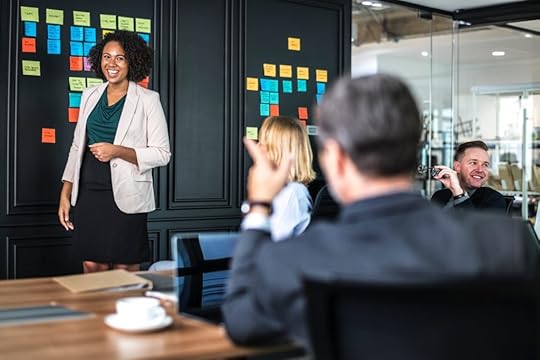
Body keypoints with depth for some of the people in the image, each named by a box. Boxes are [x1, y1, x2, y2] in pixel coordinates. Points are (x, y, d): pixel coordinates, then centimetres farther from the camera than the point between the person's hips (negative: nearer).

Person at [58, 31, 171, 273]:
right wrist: (65, 194, 10)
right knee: (92, 267, 8)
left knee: (124, 270, 3)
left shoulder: (147, 100, -4)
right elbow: (77, 146, 15)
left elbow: (162, 154, -6)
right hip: (89, 193, 4)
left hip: (125, 196, -4)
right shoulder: (90, 95, 11)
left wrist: (118, 151, -18)